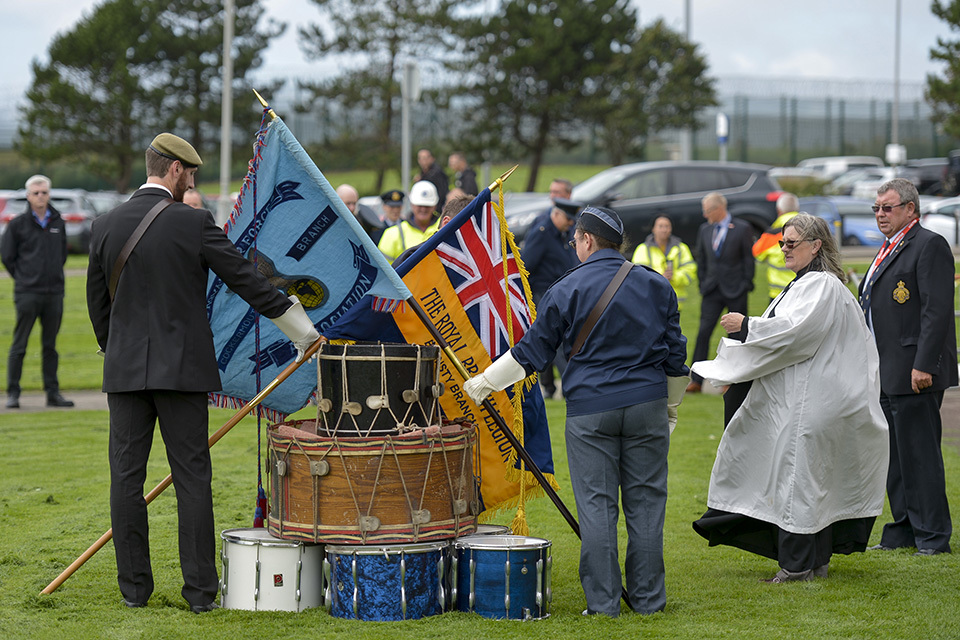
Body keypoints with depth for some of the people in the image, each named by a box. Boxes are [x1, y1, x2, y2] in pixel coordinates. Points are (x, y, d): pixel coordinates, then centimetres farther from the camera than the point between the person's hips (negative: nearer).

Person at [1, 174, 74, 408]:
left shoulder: (58, 222, 10)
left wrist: (54, 274, 12)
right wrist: (23, 276, 3)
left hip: (54, 292, 4)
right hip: (27, 293, -3)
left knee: (50, 346, 8)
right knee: (19, 345, -2)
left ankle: (53, 393, 12)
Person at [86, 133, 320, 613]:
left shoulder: (106, 226, 3)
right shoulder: (194, 224, -8)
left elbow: (97, 303, 11)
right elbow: (247, 281, -4)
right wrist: (304, 331, 5)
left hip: (125, 370, 3)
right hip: (183, 368, -3)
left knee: (127, 475, 7)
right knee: (192, 476, 2)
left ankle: (134, 587, 10)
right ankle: (200, 590, 2)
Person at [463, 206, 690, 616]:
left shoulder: (566, 290, -1)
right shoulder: (655, 286, 7)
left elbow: (531, 351, 3)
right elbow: (675, 354, 12)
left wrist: (483, 384, 14)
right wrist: (670, 409, 25)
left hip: (589, 410, -2)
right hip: (647, 405, 2)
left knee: (596, 505, 1)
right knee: (644, 502, 7)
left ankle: (603, 601, 2)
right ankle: (648, 598, 9)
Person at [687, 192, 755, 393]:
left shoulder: (742, 229, -5)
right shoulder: (705, 229, 9)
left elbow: (748, 258, -3)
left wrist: (746, 285, -7)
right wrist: (702, 283, 8)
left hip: (735, 292, -4)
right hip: (711, 291, 4)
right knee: (703, 333, -5)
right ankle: (697, 380, -5)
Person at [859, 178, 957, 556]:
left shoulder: (930, 245, -10)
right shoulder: (888, 251, 19)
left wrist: (923, 365, -23)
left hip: (913, 373, -10)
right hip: (885, 375, 10)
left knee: (919, 454, -6)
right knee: (895, 456, 13)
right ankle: (904, 531, 19)